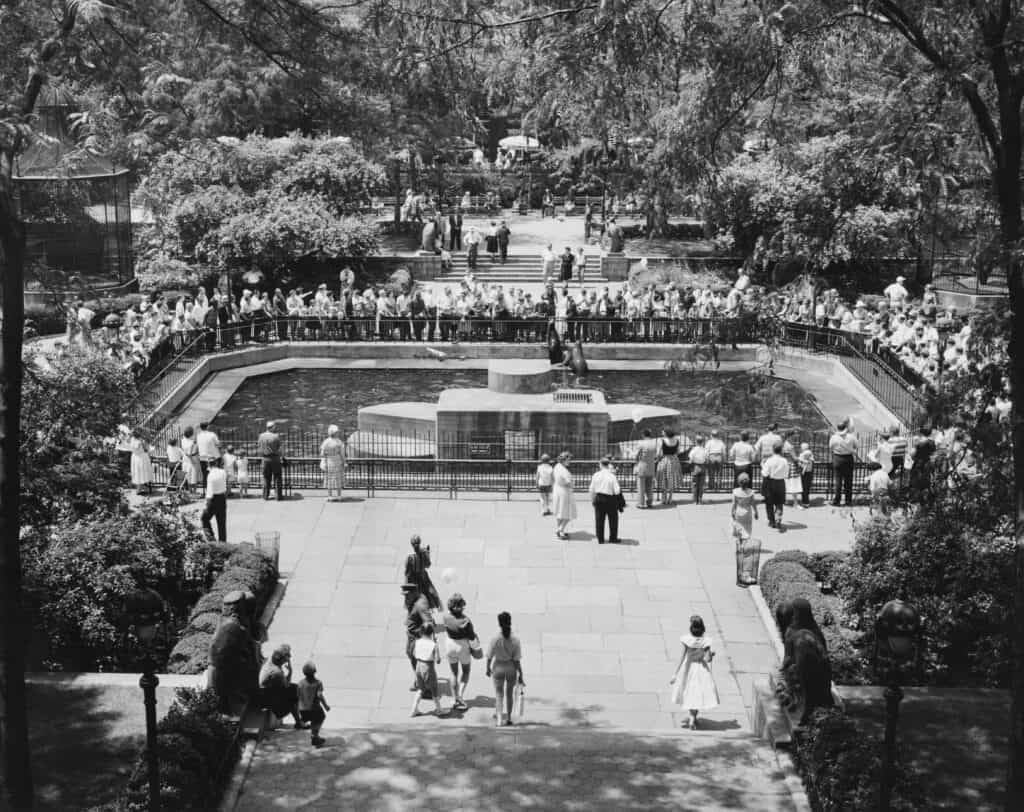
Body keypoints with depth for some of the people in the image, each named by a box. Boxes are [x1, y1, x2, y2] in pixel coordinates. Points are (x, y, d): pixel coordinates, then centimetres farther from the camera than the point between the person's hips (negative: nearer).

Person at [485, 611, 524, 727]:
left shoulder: (495, 640, -18)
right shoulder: (515, 640, -17)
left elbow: (489, 657, -8)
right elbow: (517, 660, -13)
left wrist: (488, 669, 9)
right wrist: (520, 675, -3)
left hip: (498, 668, -1)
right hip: (511, 668, 1)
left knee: (499, 693, 14)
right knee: (509, 693, 20)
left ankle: (499, 717, 2)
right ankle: (508, 717, 32)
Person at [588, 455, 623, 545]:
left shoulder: (596, 475, -5)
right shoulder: (612, 476, -13)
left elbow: (591, 490, 1)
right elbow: (617, 491, -13)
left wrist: (592, 500, 14)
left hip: (598, 498, 2)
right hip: (610, 499, -2)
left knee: (599, 519, 11)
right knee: (613, 519, 13)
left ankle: (600, 539, 15)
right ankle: (613, 538, 18)